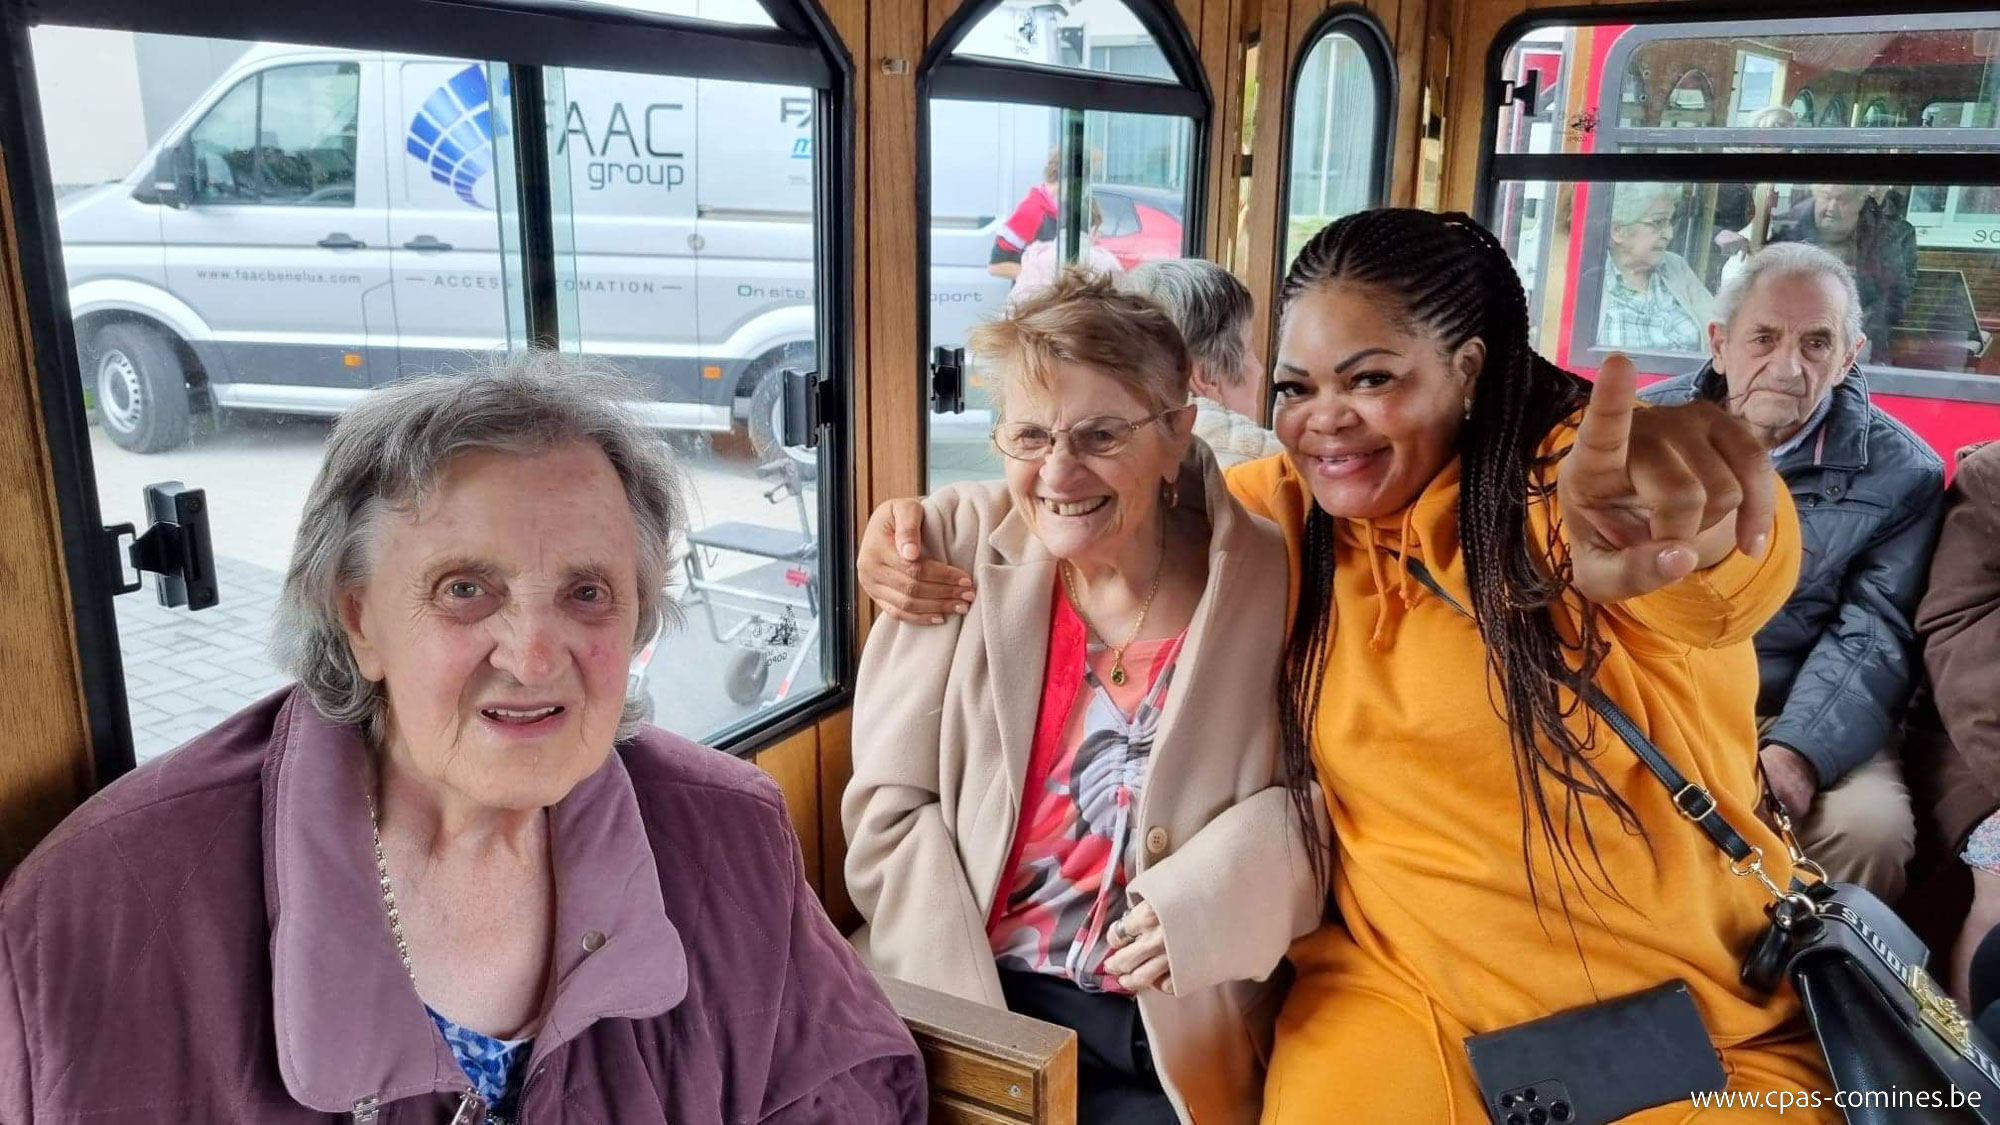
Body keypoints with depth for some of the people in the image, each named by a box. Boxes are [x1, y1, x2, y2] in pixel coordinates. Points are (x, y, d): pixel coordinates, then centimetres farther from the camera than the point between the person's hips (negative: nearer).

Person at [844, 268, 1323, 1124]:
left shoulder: (1267, 579, -6)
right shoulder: (957, 551, -5)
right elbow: (890, 806, -4)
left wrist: (1222, 891, -15)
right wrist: (960, 1027, -10)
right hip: (975, 1012, 0)